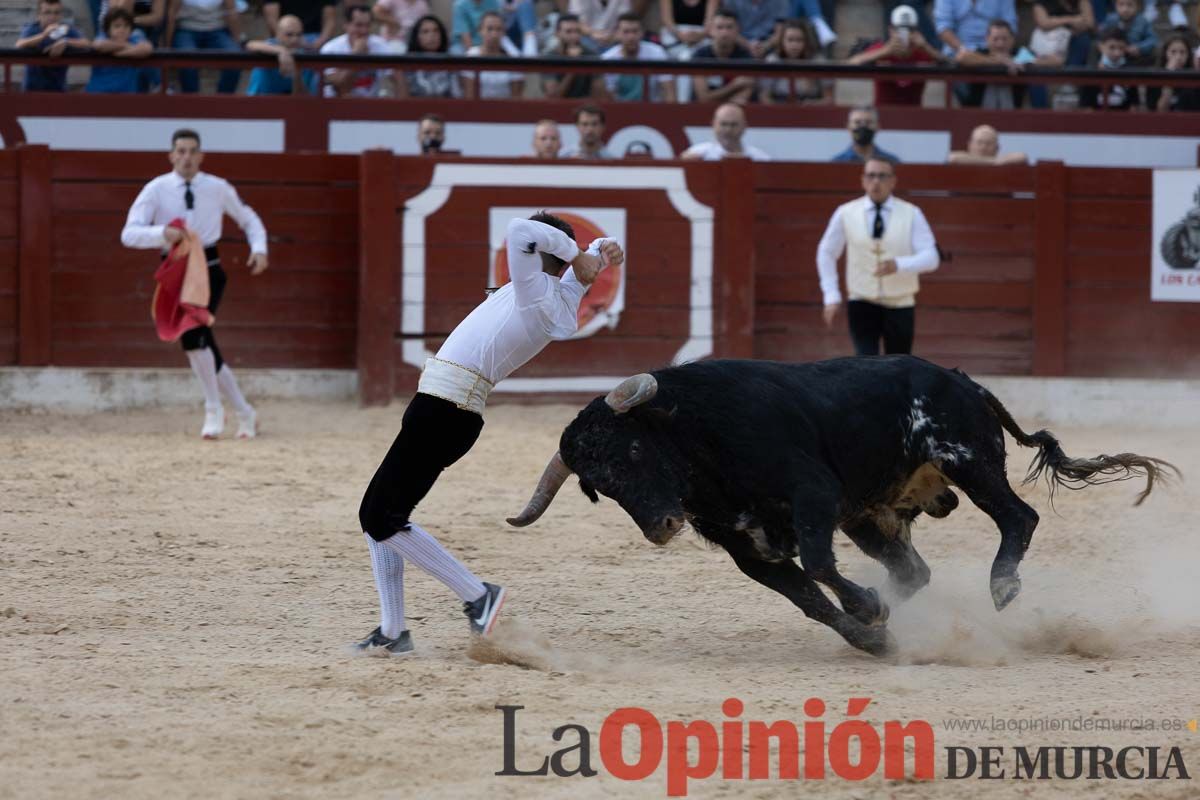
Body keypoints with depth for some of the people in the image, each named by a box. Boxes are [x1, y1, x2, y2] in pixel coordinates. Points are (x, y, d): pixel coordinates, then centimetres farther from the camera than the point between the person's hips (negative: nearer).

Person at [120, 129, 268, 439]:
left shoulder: (218, 189, 1)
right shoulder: (157, 190, -4)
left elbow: (248, 219, 16)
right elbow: (129, 234, -13)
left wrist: (259, 249, -2)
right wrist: (162, 233, -31)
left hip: (209, 272, -2)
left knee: (192, 331, -25)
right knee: (205, 347, 5)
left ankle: (213, 410, -11)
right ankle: (244, 413, 22)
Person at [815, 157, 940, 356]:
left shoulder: (911, 214, -4)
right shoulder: (846, 213, -1)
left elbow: (930, 258, -9)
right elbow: (826, 254, 10)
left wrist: (899, 265, -29)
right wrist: (831, 296, 2)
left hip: (899, 307, 1)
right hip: (862, 305, -1)